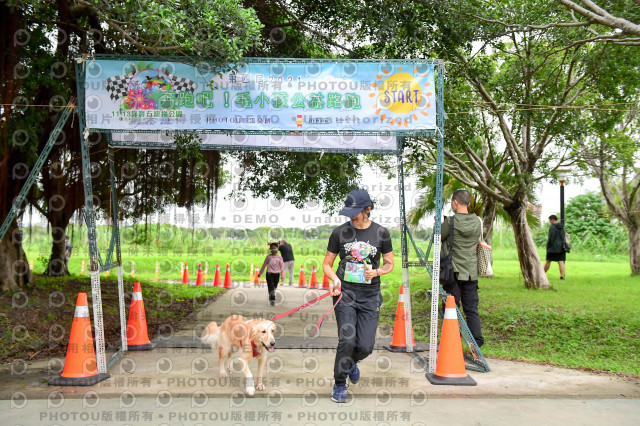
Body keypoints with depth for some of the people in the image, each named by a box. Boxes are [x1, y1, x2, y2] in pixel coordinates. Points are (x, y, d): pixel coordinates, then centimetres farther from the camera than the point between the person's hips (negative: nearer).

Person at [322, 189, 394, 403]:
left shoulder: (381, 233, 1)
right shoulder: (340, 232, 1)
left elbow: (389, 264, 10)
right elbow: (326, 264, 8)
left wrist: (376, 272, -11)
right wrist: (335, 279, -12)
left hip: (370, 295, 1)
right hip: (344, 291, 0)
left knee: (365, 346, -4)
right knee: (347, 339, -13)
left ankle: (351, 362, 33)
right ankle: (339, 385, 8)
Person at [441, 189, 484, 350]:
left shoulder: (451, 222, -12)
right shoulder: (477, 222, 4)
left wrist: (438, 226, 18)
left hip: (453, 272, -4)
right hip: (471, 273, 4)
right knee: (472, 309, 10)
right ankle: (477, 343, 7)